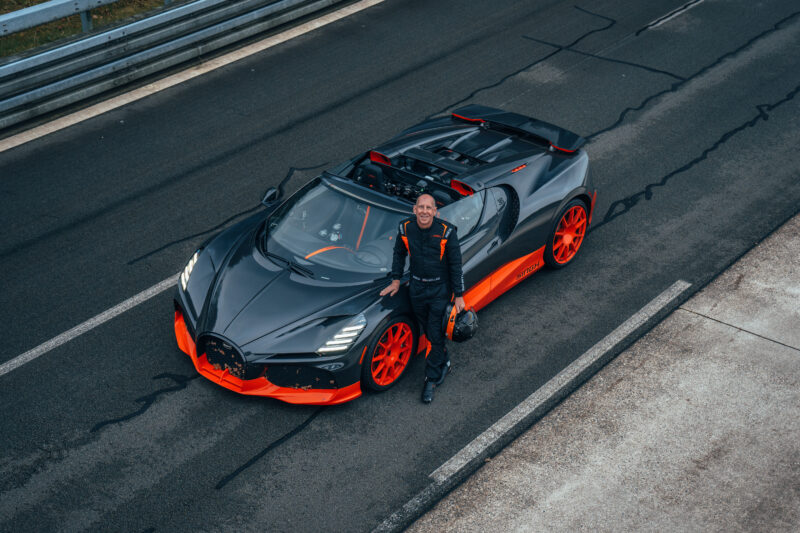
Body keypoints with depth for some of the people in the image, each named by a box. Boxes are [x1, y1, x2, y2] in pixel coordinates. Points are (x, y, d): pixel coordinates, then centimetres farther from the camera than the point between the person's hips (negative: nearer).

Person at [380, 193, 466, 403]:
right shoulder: (406, 228, -9)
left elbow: (455, 265, -10)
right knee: (428, 330, 16)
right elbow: (399, 254, 11)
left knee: (436, 334, -2)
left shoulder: (447, 231, -17)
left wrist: (459, 295, -8)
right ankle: (444, 362, 40)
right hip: (417, 287, 4)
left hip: (440, 289, -4)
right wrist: (396, 280, 10)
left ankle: (431, 379, 10)